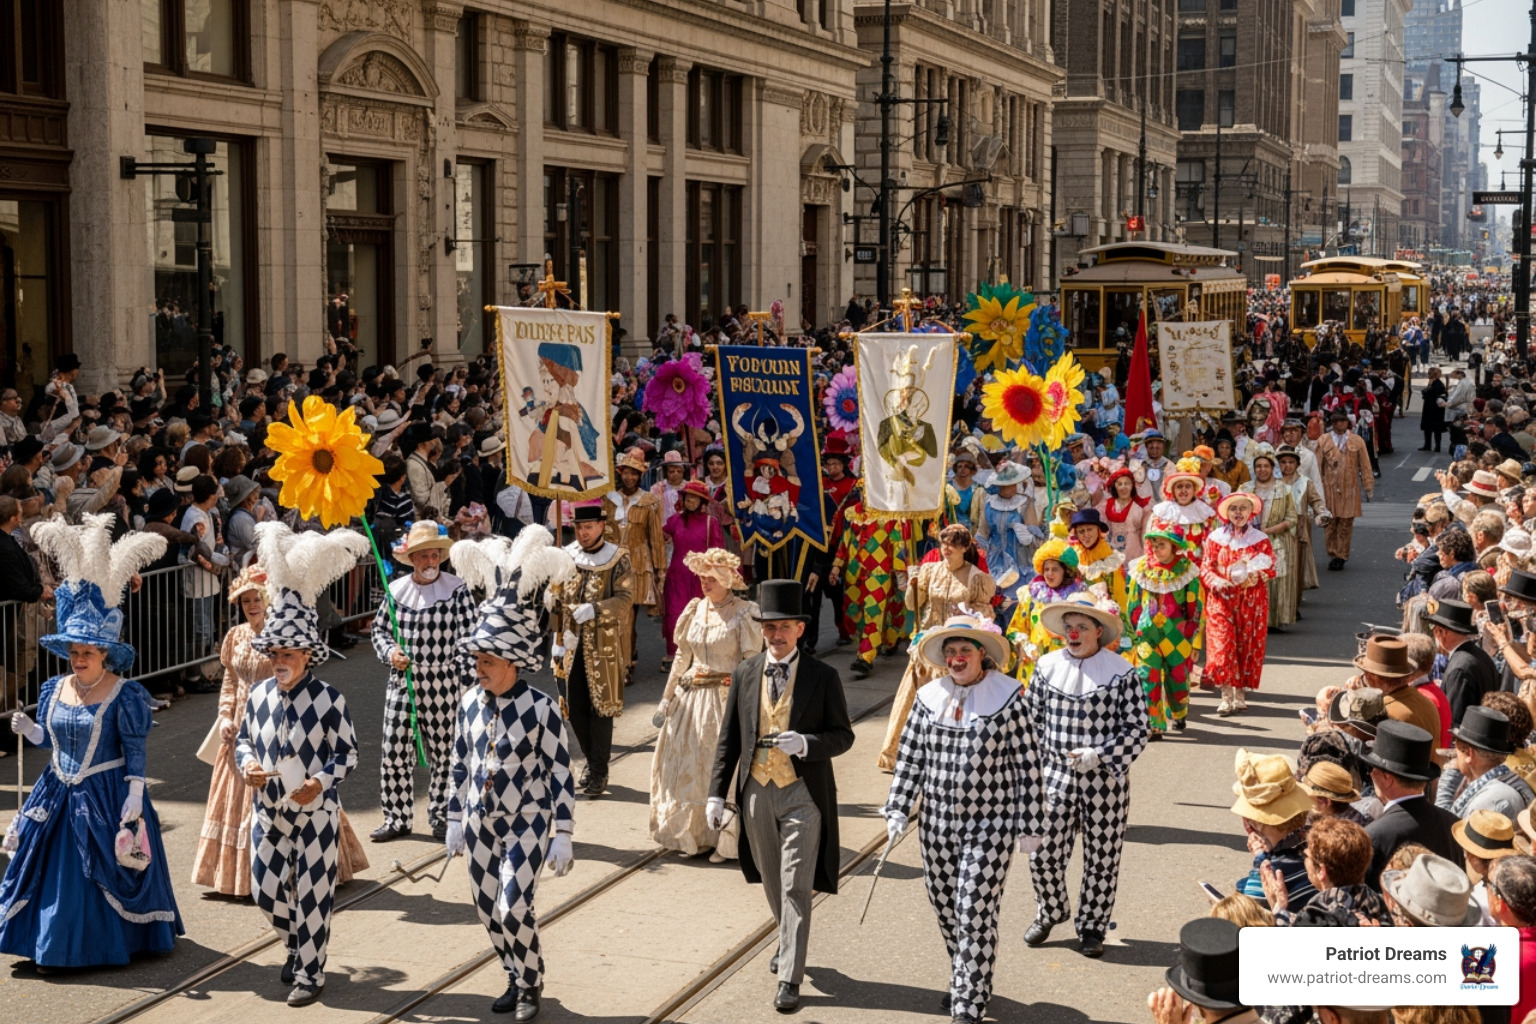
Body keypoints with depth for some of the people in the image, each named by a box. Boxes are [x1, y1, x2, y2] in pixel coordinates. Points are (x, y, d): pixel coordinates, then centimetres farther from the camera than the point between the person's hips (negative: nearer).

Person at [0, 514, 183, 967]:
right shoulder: (54, 690, 2)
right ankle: (55, 945, 23)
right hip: (59, 794, 5)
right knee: (54, 868, 10)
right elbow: (49, 739, 14)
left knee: (105, 874, 3)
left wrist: (133, 803, -17)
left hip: (106, 796, -5)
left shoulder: (124, 695, -14)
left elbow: (136, 755, -12)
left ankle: (106, 943, 18)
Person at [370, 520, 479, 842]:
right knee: (394, 752, 2)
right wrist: (389, 652, -4)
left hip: (443, 685, -3)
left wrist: (466, 682, -9)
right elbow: (380, 628, 17)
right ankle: (397, 817, 15)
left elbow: (467, 638, -4)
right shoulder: (397, 590, 6)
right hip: (402, 682, 3)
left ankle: (440, 815, 19)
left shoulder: (456, 590, -3)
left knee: (443, 753, 5)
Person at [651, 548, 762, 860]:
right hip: (691, 698, 6)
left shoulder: (744, 614, -9)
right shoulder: (696, 610, 7)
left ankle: (726, 839, 8)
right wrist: (667, 698, 14)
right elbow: (682, 657, 14)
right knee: (687, 766, 8)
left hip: (728, 699, -6)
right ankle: (692, 834, 21)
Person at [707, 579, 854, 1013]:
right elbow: (729, 738, 5)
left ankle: (790, 978, -3)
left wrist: (806, 744, -22)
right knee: (772, 882, 19)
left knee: (796, 887, -6)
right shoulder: (745, 674, 2)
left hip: (802, 794, -4)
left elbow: (843, 736, -3)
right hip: (756, 791, 4)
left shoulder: (822, 677, -6)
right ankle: (789, 942, 43)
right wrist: (717, 793, 0)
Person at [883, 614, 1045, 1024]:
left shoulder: (1007, 698, -8)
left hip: (988, 828, -5)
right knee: (946, 909, 13)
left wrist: (1030, 827, -7)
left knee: (975, 915, -7)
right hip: (937, 824, 5)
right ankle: (965, 981, 34)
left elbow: (1026, 766, -6)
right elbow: (909, 759, 8)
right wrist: (898, 810, 1)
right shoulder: (928, 698, 4)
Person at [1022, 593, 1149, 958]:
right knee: (1044, 853, 2)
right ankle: (1050, 912, 30)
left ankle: (1092, 927, 24)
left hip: (1105, 780, -2)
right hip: (1056, 777, 2)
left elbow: (1137, 731, -7)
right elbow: (1030, 719, 11)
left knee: (1101, 859, 6)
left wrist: (1098, 756, -17)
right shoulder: (1047, 667, 4)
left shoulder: (1121, 673, -6)